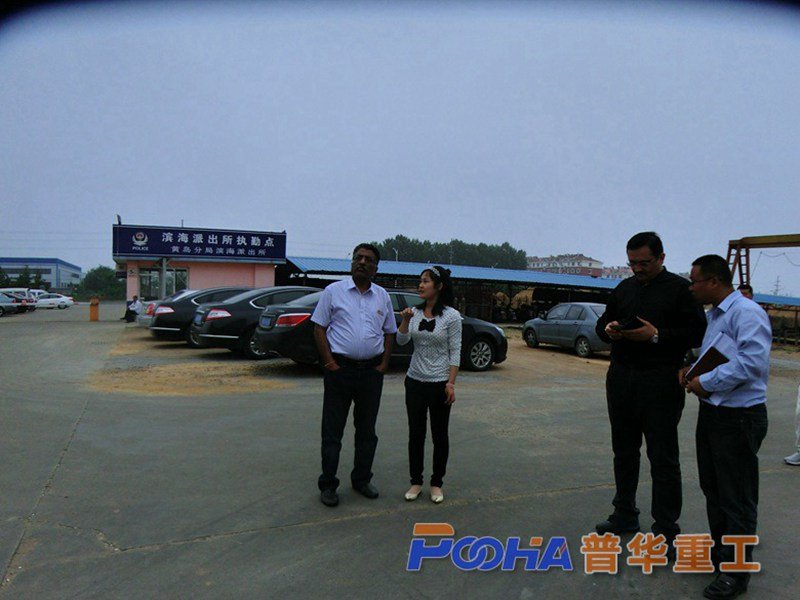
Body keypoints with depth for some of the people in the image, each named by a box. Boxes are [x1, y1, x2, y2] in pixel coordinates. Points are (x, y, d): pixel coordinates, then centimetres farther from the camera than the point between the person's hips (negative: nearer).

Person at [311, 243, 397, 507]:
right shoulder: (334, 291, -1)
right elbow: (319, 327, -2)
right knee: (332, 430, 3)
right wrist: (329, 362, -10)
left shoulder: (382, 296, 10)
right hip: (340, 369, -3)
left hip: (372, 371, 4)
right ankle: (328, 485, 15)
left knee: (367, 430, 13)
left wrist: (384, 363, 3)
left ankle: (361, 479, 28)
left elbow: (389, 332, 15)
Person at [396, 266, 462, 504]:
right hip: (415, 380, 4)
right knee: (416, 434, 10)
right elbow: (401, 341, -1)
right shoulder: (415, 312, 5)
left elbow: (455, 352, -8)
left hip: (439, 383, -4)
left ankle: (437, 484, 24)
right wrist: (405, 321, -16)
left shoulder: (452, 316, -8)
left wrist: (451, 383, -13)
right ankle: (416, 482, 24)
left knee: (439, 435, 8)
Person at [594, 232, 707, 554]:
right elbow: (602, 322, 19)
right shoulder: (624, 288, 13)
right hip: (621, 379, 6)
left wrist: (657, 335, -20)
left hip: (660, 382, -6)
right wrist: (608, 329, -3)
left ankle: (665, 530, 10)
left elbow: (697, 333, -10)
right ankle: (625, 515, 30)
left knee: (663, 458, 0)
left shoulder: (679, 288, -4)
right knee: (624, 451, 15)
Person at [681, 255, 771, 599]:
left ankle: (737, 571, 17)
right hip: (711, 412, 10)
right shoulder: (712, 315, 13)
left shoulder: (746, 313, -17)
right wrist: (690, 370, 5)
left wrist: (706, 383, -20)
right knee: (712, 489, 20)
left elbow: (752, 361, -28)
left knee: (737, 497, 3)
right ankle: (720, 550, 37)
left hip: (739, 417, -10)